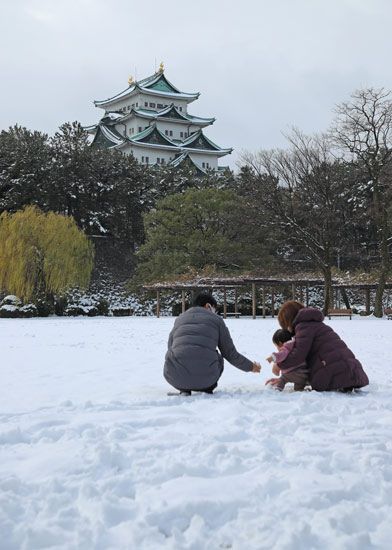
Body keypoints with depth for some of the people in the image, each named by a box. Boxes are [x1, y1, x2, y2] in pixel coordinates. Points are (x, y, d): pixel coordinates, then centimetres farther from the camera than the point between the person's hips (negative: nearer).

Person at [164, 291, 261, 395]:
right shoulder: (216, 319, 12)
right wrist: (251, 367, 31)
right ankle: (207, 389, 13)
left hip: (176, 378, 1)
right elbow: (230, 354, 14)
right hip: (205, 378, -1)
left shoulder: (179, 319, 20)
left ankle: (184, 389, 14)